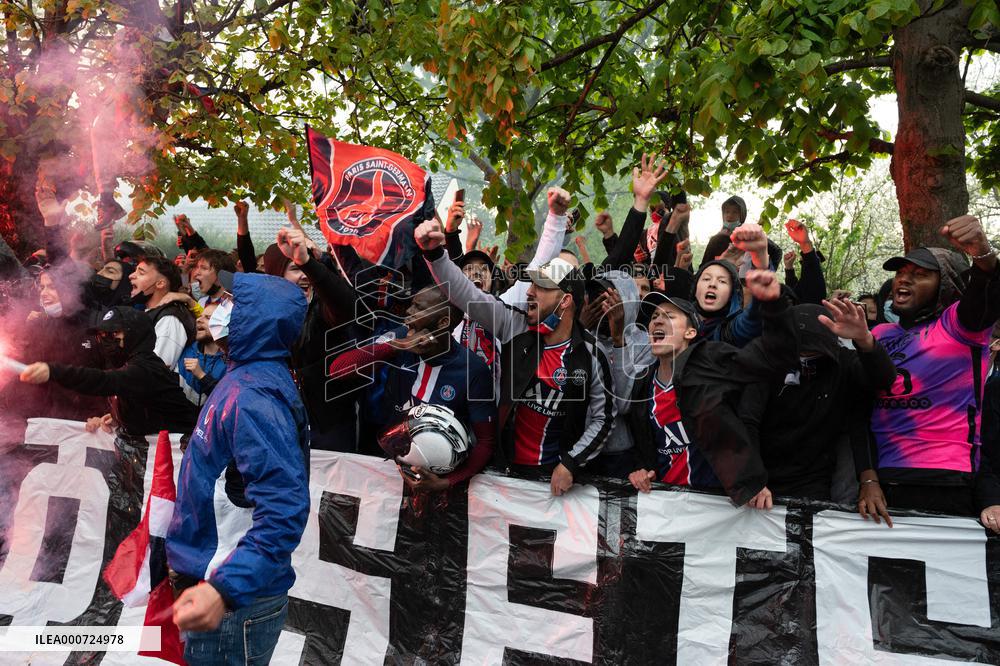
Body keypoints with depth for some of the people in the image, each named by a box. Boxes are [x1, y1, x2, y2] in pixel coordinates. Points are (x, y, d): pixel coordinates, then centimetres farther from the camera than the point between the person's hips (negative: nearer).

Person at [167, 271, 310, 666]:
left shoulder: (251, 397, -24)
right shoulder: (247, 379, 7)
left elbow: (284, 510, -32)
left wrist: (225, 590, -39)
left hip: (233, 602, -9)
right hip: (211, 580, 9)